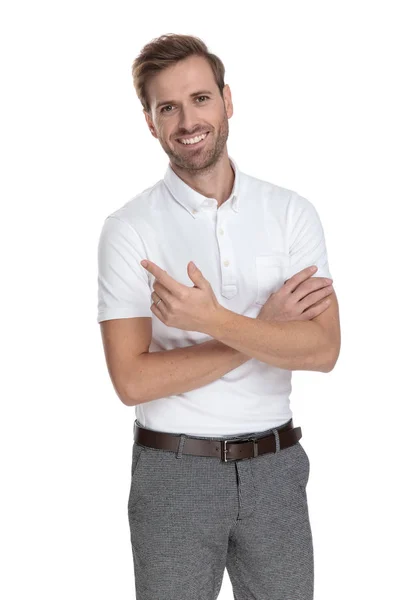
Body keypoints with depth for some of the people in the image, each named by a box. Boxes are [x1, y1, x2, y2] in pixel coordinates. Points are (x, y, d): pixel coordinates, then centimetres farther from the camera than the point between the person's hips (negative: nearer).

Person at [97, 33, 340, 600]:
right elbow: (132, 379, -14)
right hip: (173, 471, -2)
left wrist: (215, 321, -26)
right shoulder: (129, 229, -8)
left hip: (275, 467, 2)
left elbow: (323, 350, -11)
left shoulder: (292, 212, -1)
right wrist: (266, 329, -14)